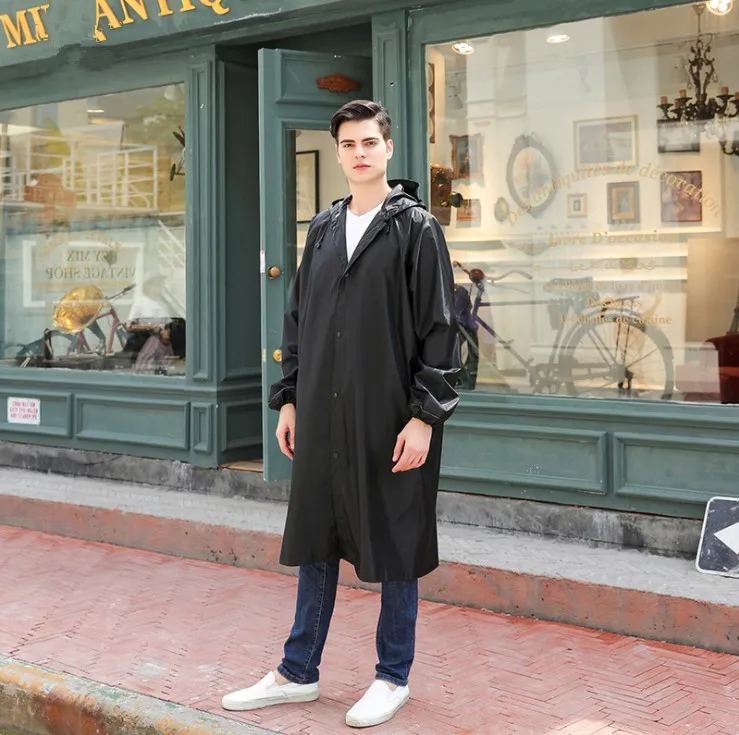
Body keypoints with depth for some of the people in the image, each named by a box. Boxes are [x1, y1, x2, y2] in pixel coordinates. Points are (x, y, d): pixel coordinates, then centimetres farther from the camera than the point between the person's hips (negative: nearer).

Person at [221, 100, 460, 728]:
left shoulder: (415, 227, -4)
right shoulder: (323, 228, 12)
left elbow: (440, 329, -8)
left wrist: (425, 416, -14)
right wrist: (289, 399, 12)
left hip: (391, 420, -5)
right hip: (322, 417, 5)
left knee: (395, 546, 5)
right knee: (316, 541, 12)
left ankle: (394, 677, 21)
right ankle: (298, 673, 25)